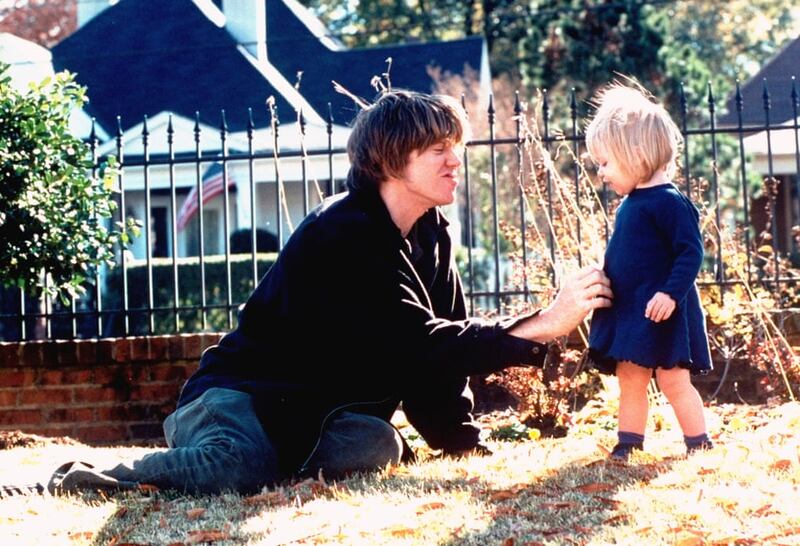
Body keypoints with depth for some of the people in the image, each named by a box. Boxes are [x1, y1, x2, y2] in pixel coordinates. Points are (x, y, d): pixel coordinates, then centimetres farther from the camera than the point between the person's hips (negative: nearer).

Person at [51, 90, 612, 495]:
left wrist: (465, 443, 0)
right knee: (239, 468, -39)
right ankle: (95, 477, -17)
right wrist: (542, 326, -30)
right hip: (241, 393, -8)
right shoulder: (344, 233, -21)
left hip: (323, 412, 8)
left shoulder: (432, 237, 6)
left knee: (378, 446, -27)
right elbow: (418, 345, -28)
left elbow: (446, 342, 9)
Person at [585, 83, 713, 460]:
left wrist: (672, 292, -27)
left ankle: (699, 446, 6)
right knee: (630, 381, 10)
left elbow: (691, 252, -19)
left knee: (673, 381, -4)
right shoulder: (630, 204, 13)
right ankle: (627, 446, 15)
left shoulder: (669, 203, -15)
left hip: (662, 315, -9)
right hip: (629, 313, 9)